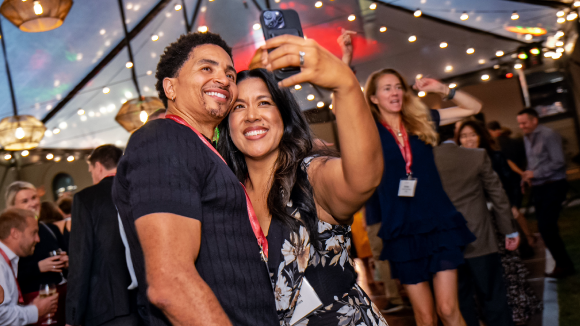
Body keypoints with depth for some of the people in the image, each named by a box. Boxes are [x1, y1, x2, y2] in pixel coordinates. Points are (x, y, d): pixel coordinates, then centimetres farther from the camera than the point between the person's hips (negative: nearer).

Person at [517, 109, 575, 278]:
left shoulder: (548, 135, -12)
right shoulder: (527, 138, 14)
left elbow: (559, 162, -17)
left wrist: (534, 173, -17)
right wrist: (527, 176, 1)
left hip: (553, 186, -8)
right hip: (538, 187, 8)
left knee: (546, 226, -13)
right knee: (546, 228, 8)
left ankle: (563, 264, 0)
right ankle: (564, 264, 19)